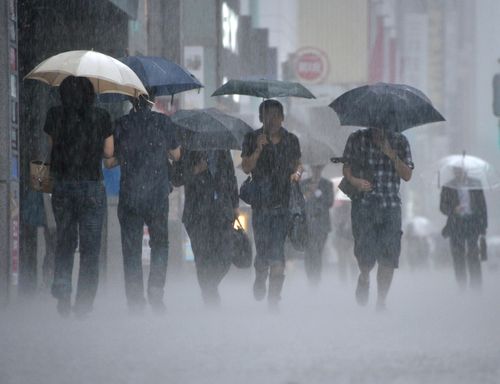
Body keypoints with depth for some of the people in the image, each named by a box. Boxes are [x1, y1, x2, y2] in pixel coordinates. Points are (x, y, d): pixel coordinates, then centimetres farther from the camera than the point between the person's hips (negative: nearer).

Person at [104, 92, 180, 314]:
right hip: (158, 196, 0)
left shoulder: (120, 125, -1)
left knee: (131, 248, 6)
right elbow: (176, 156, 10)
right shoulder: (163, 122, -1)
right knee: (160, 243, 14)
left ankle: (135, 300, 2)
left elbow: (109, 162, 4)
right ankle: (156, 293, 1)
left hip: (129, 195, 0)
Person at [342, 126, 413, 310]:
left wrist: (392, 156, -11)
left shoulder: (399, 141, 9)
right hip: (363, 204, -1)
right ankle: (364, 278, 25)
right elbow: (346, 166, 12)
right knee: (365, 253, -9)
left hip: (390, 205, 1)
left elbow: (407, 175, 4)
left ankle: (381, 302, 5)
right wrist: (353, 180, -10)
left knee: (388, 257, -5)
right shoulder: (356, 139, 7)